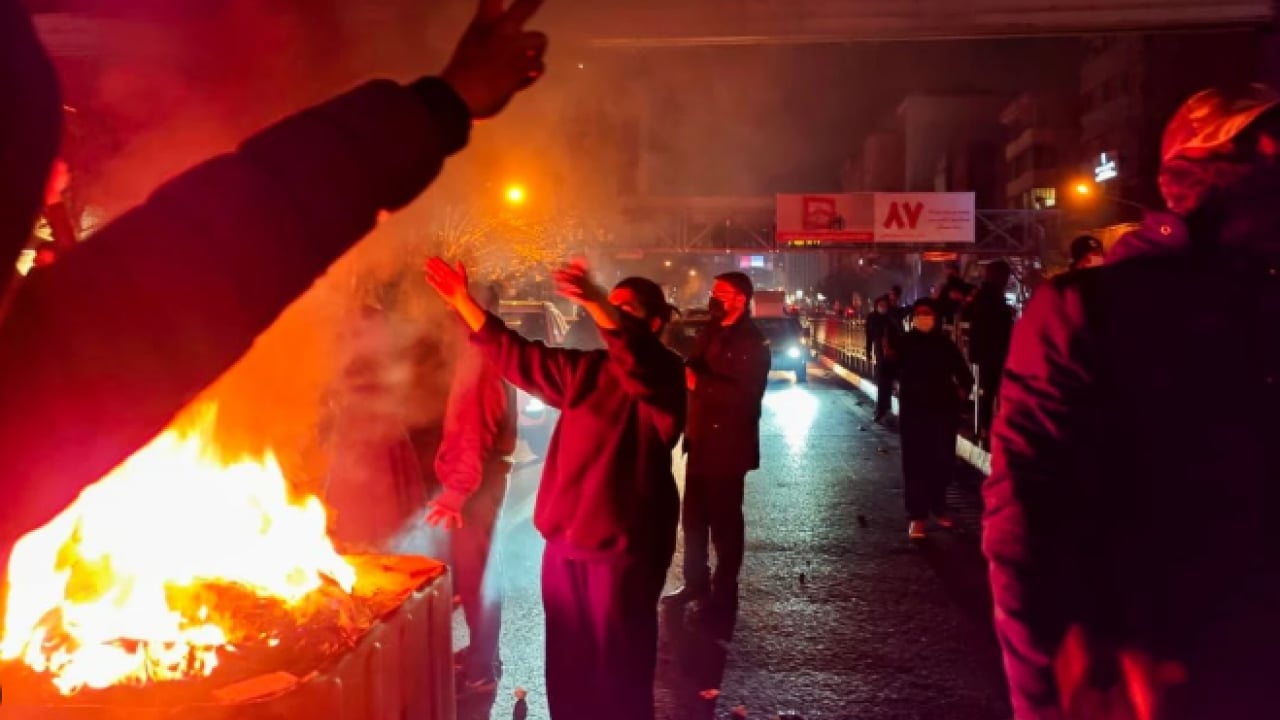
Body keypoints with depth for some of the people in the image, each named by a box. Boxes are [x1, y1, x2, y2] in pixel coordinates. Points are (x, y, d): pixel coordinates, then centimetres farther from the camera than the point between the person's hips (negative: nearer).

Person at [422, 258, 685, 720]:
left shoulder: (662, 376, -8)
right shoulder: (585, 370, 13)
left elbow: (637, 359, -31)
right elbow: (519, 357, 17)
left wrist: (595, 304, -48)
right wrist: (464, 303, 11)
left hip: (622, 546, -6)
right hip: (563, 543, 7)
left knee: (618, 669, 3)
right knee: (566, 664, 17)